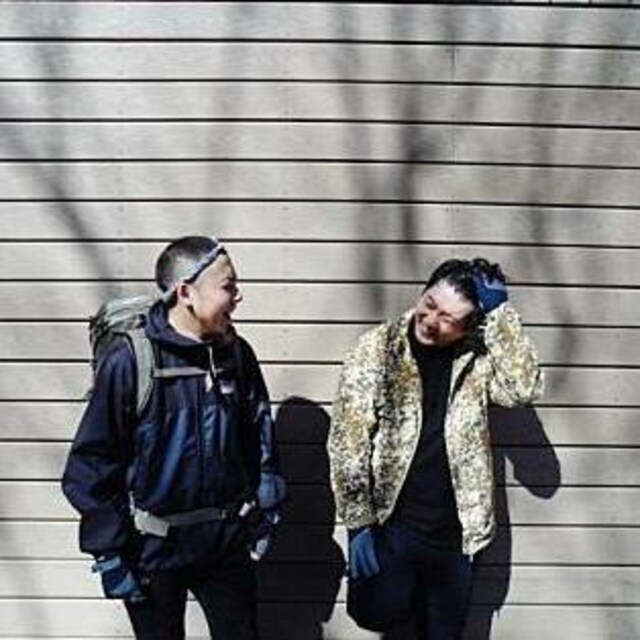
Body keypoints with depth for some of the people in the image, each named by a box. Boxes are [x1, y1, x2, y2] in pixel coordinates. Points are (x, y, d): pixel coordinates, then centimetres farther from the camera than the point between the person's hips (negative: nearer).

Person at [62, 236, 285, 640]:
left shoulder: (236, 354, -4)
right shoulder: (131, 360, -18)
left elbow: (260, 437, 6)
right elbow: (92, 462, -13)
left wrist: (265, 514, 7)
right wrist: (110, 553, -10)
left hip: (228, 542, 4)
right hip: (154, 547, -3)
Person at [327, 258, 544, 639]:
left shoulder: (477, 359, -3)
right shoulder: (377, 348, -9)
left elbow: (525, 388, -20)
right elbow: (348, 440, -10)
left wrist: (499, 309, -19)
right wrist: (359, 522, -13)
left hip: (455, 532, 2)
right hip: (390, 523, -2)